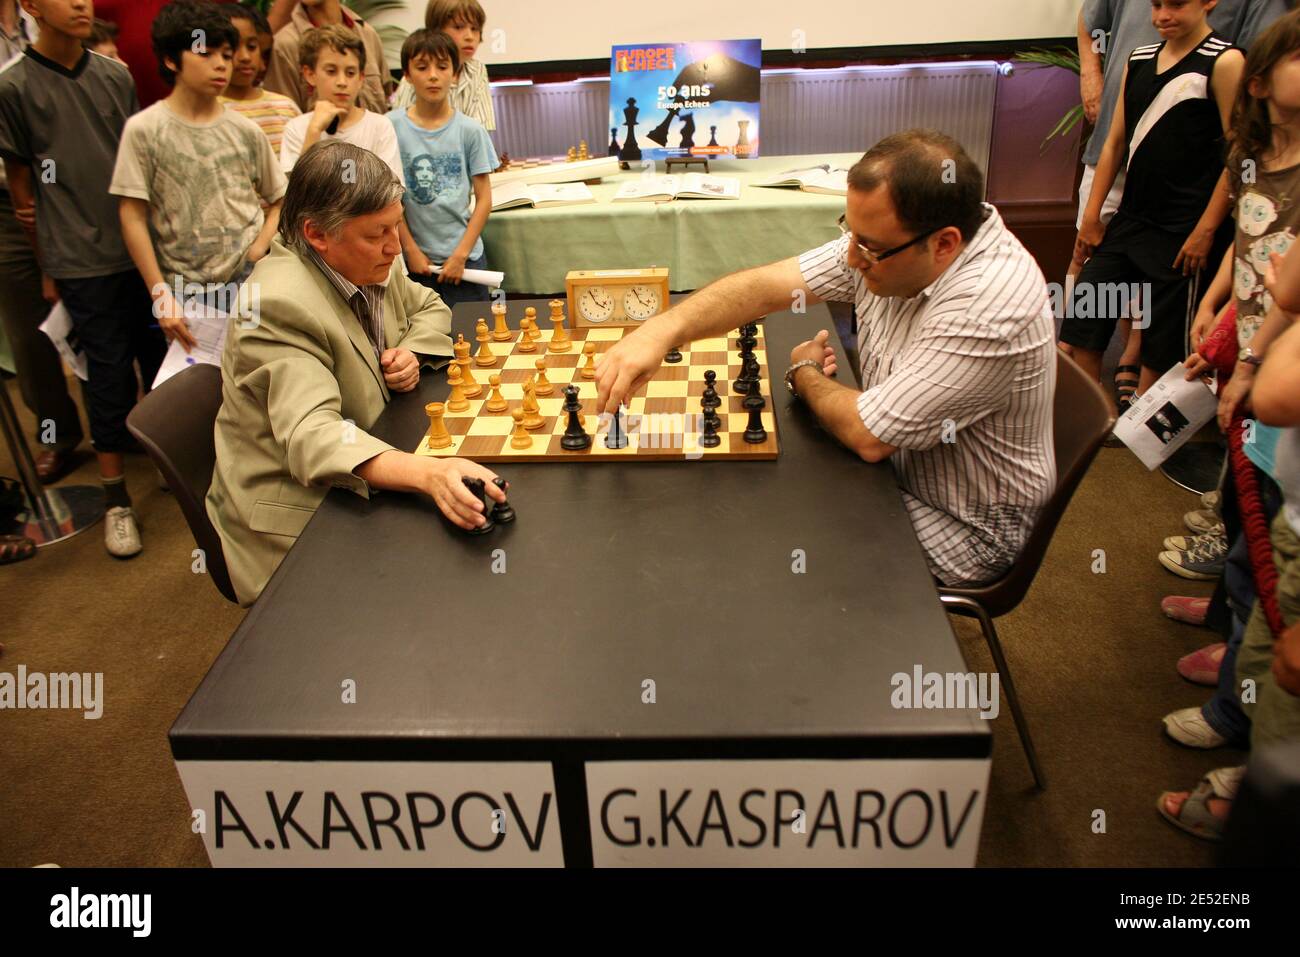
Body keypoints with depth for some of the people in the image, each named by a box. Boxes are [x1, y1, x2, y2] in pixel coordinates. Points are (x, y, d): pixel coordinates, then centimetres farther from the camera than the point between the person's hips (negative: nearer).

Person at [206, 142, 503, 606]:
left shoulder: (371, 266, 0)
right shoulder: (279, 304, -25)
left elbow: (428, 307, 20)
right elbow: (310, 435, -37)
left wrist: (411, 353, -5)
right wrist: (429, 473, -53)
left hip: (362, 485, 8)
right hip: (298, 524, -8)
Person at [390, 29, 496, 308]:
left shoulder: (470, 130, -1)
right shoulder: (392, 127, -2)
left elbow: (484, 199, -1)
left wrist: (461, 255, -6)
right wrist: (411, 250, -4)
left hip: (465, 257, 0)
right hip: (416, 260, 0)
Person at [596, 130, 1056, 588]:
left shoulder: (990, 305, -34)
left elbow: (869, 436, -29)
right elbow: (767, 285, -12)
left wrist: (805, 374, -9)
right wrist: (662, 329, -28)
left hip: (967, 529, -7)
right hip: (893, 464, 7)